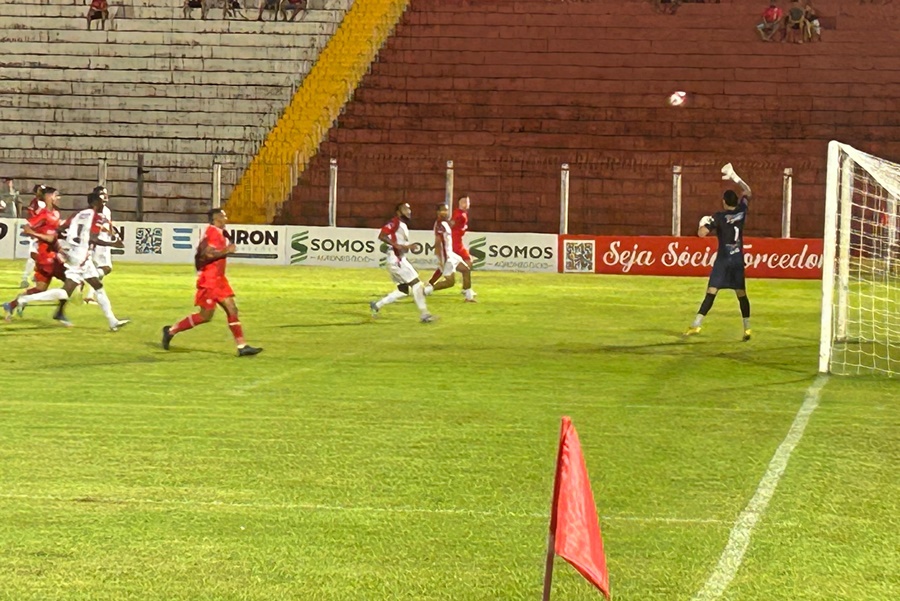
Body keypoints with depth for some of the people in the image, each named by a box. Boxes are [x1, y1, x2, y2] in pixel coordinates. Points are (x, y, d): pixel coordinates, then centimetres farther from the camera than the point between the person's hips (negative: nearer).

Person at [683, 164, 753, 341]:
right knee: (741, 294, 10)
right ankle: (747, 328, 9)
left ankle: (696, 324, -14)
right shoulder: (741, 212, 3)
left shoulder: (718, 217, -8)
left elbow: (701, 233, -14)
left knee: (711, 292, -8)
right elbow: (748, 192, 20)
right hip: (738, 259, 4)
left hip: (723, 259, -4)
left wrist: (704, 223, 8)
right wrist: (734, 177, 24)